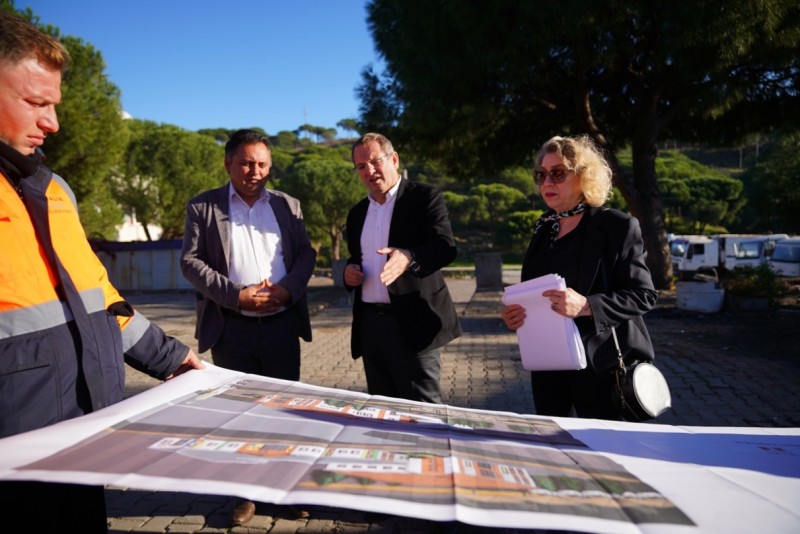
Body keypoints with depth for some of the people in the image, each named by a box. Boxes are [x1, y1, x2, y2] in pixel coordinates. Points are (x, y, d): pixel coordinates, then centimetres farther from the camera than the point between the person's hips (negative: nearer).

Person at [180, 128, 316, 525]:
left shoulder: (288, 205, 10)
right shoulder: (202, 206, 2)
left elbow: (306, 253, 7)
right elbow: (191, 261, -4)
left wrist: (289, 287, -12)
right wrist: (237, 295, -15)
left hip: (282, 324, 2)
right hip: (231, 328, -2)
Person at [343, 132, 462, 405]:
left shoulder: (425, 197, -3)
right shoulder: (357, 213, 16)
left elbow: (446, 247, -16)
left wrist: (409, 257, -36)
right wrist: (350, 271, 1)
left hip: (412, 322, -6)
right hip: (370, 324, 6)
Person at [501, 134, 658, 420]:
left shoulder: (618, 226, -8)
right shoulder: (544, 229, 10)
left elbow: (643, 295, -13)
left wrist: (586, 306, -27)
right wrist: (515, 314, -2)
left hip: (600, 363, -6)